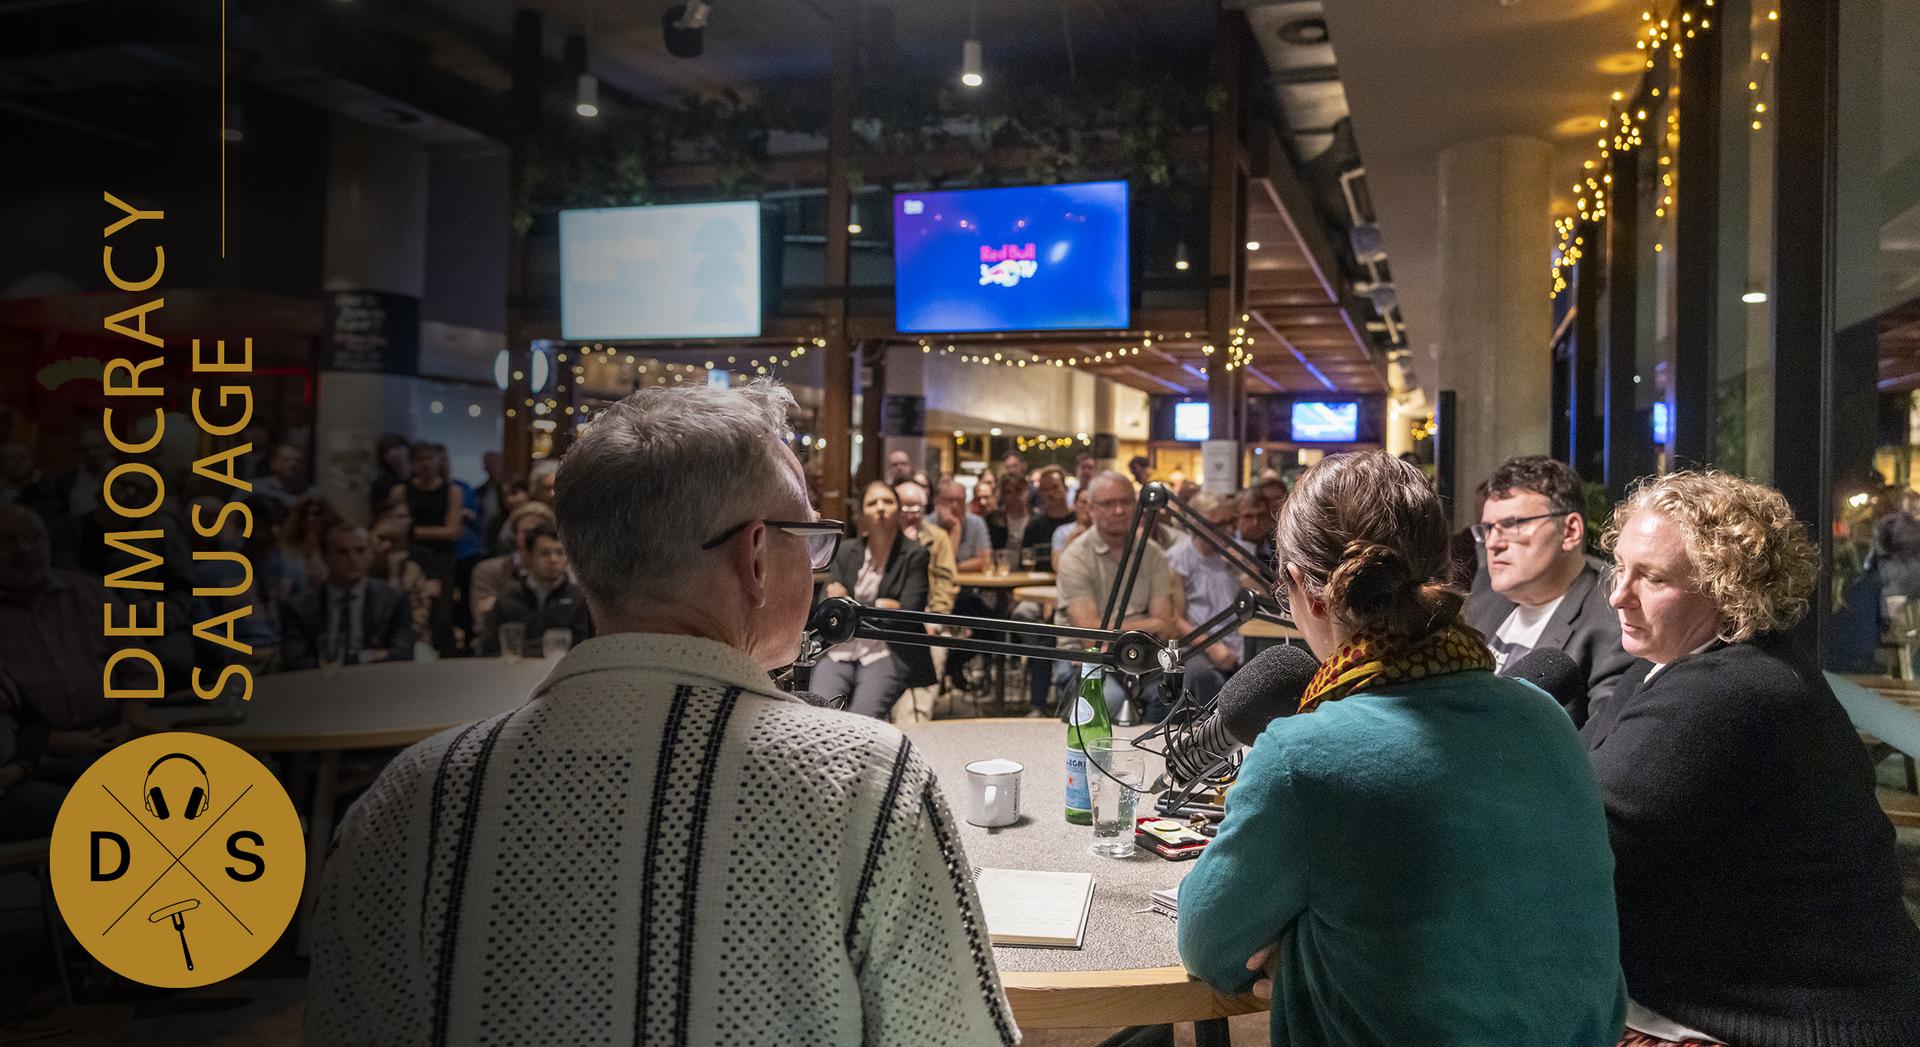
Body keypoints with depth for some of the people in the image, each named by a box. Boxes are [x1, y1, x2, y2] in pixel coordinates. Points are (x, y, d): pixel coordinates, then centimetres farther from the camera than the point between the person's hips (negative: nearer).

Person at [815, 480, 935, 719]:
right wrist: (879, 606, -5)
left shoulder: (914, 554, 4)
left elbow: (908, 614, -5)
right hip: (838, 652, 2)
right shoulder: (845, 552, 13)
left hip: (888, 655, -2)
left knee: (862, 717, -26)